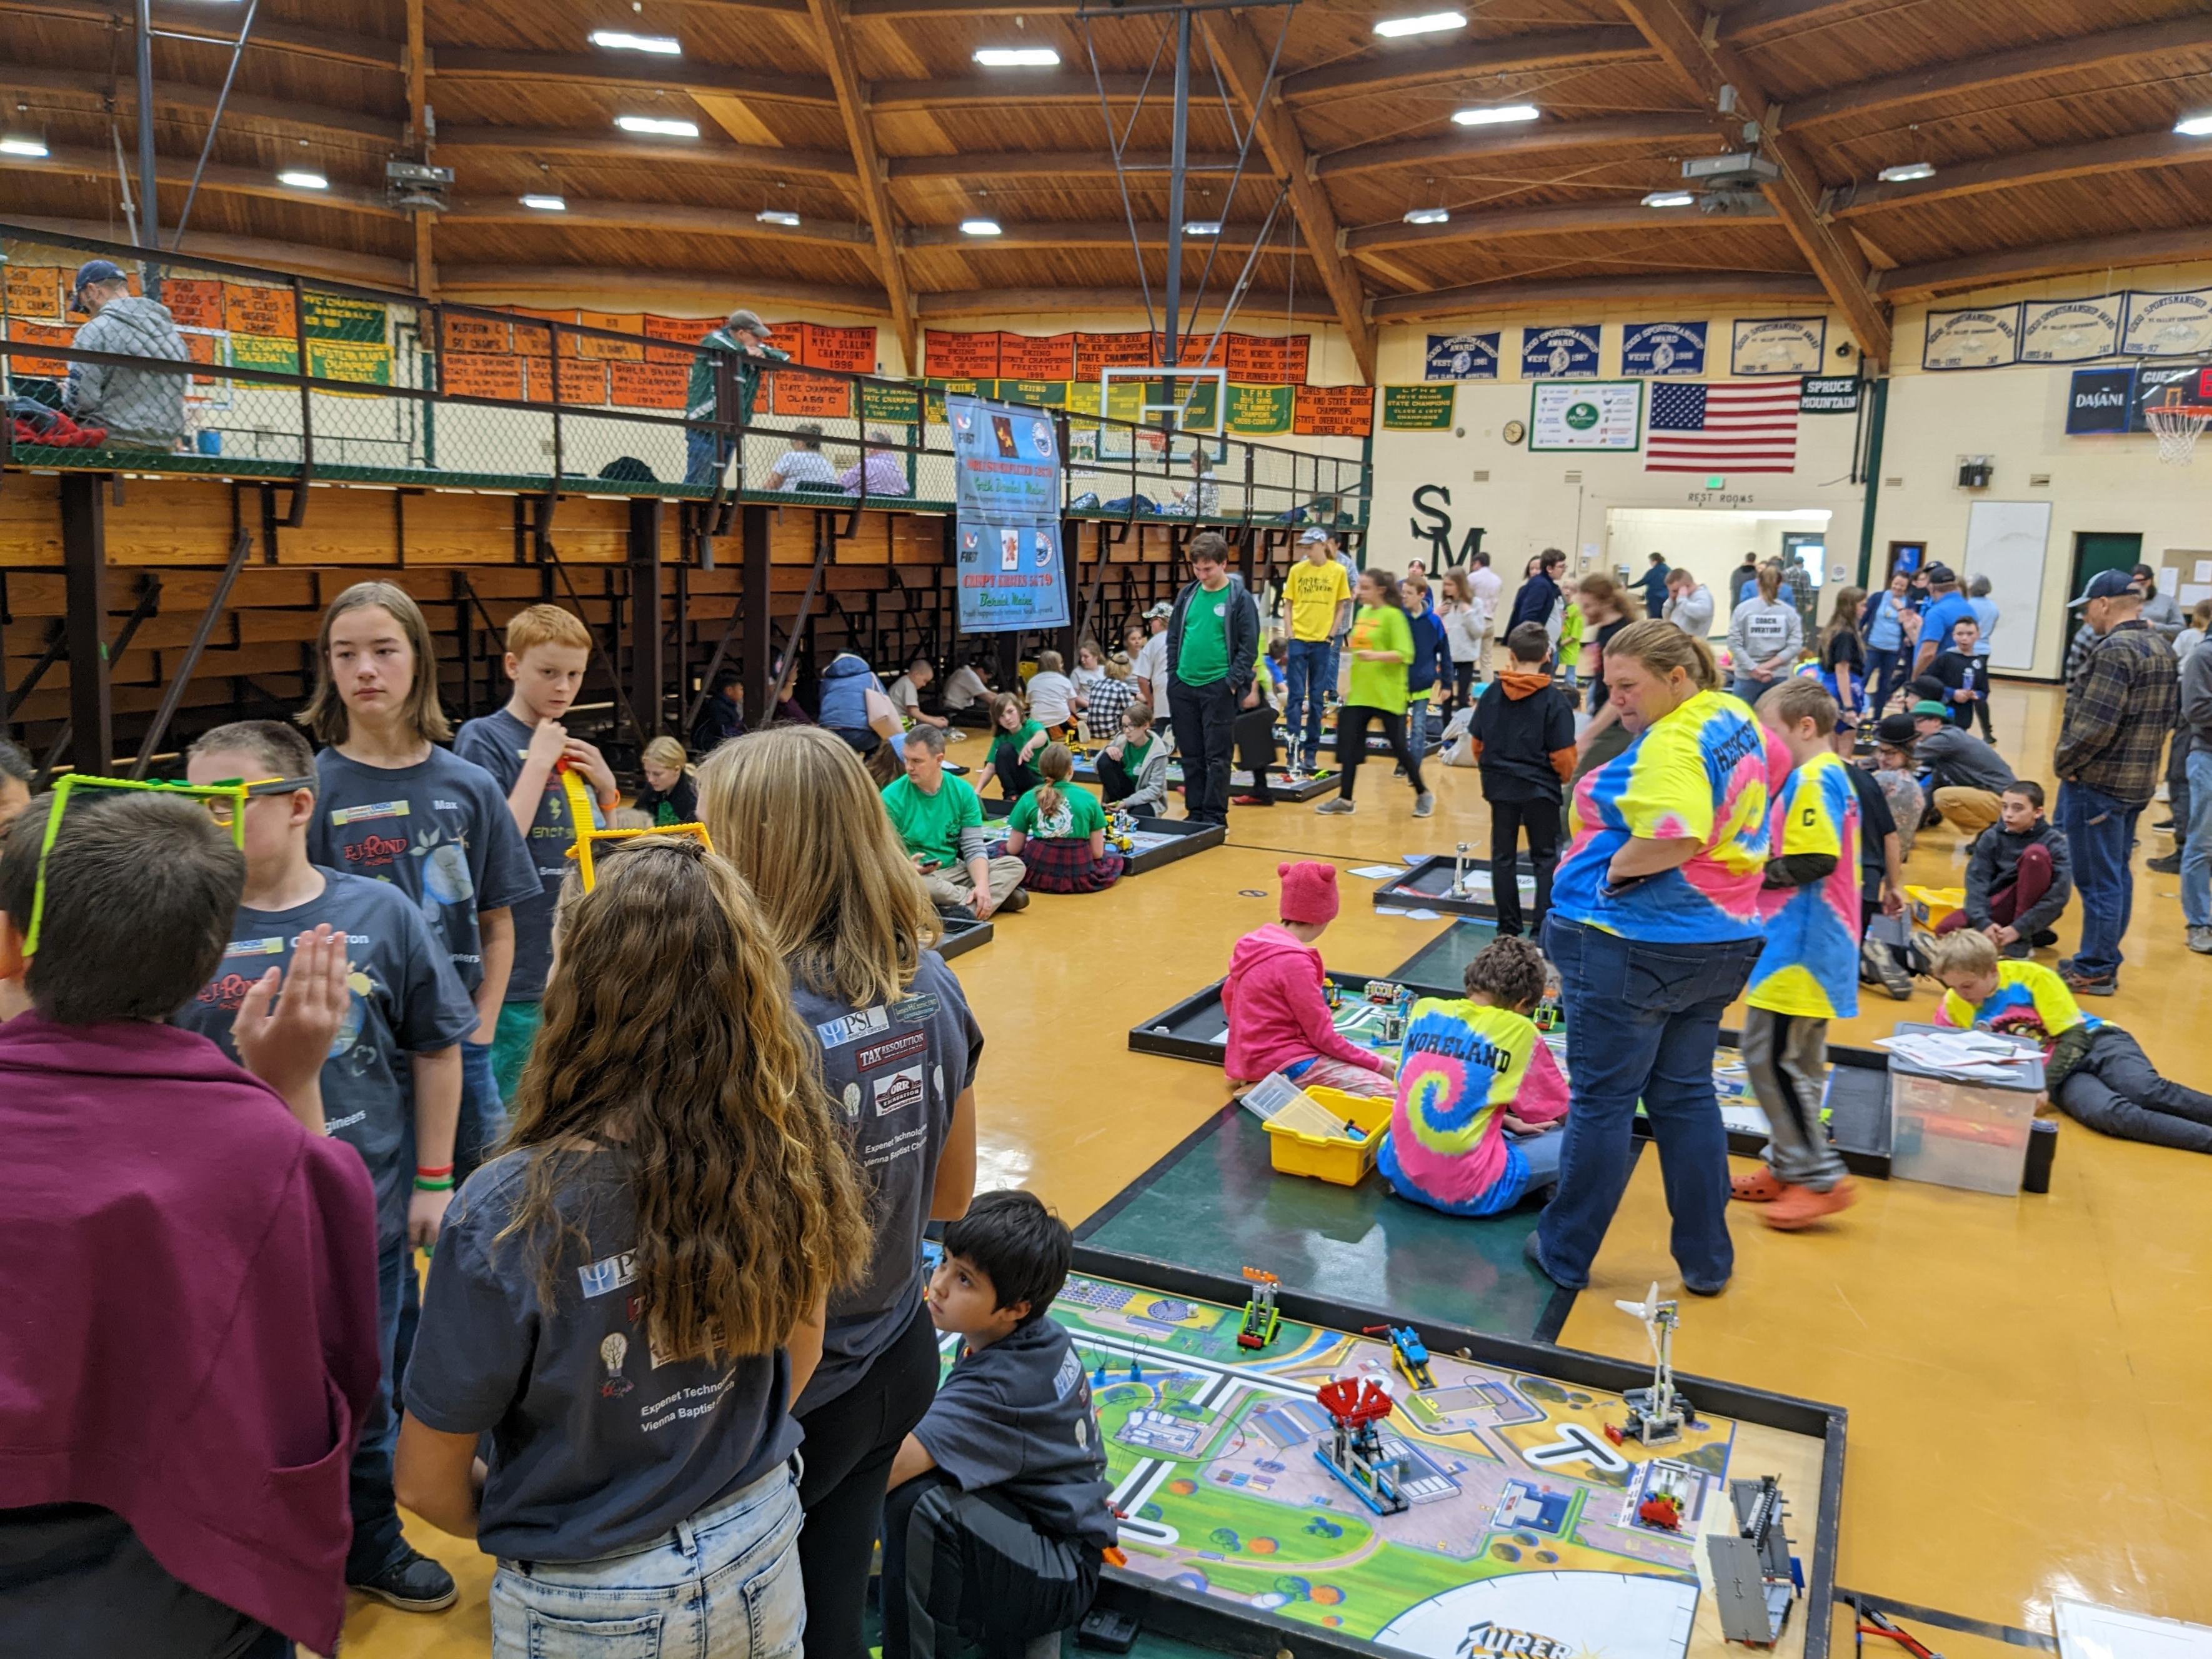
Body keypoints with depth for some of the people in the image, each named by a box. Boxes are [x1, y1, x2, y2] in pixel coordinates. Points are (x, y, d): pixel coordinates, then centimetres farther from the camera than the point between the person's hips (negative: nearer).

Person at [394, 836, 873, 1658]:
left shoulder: (513, 1210, -29)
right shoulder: (786, 1153, -18)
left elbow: (428, 1482, -15)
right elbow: (798, 1358, 0)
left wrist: (546, 1527, 4)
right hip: (763, 1559, 3)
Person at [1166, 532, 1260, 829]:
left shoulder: (1240, 599, -5)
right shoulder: (1187, 595, 9)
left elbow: (1249, 647, -6)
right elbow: (1173, 637, 16)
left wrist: (1233, 682, -12)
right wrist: (1174, 674, 6)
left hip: (1219, 689, -5)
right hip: (1183, 688, 5)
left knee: (1217, 756, 0)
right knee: (1190, 755, 11)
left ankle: (1215, 816, 7)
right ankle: (1195, 812, 20)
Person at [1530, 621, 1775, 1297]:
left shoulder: (1673, 742, -21)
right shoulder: (1734, 717, 8)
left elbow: (1673, 837, -36)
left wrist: (1614, 871, -19)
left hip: (1631, 945, -9)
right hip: (1718, 940, 9)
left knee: (1602, 1101, 4)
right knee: (1687, 1097, 17)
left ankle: (1566, 1253, 18)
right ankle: (1707, 1260, 25)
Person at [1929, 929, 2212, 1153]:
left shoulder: (2031, 977, -11)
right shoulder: (1952, 1008, -3)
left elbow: (2075, 1037, -10)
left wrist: (2042, 1085, -19)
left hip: (2096, 1041, -1)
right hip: (2058, 1076, 1)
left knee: (2151, 1092, -30)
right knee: (2109, 1113, -30)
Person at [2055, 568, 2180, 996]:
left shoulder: (2116, 649, -19)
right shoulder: (2162, 647, 12)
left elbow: (2095, 723, -25)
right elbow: (2169, 712, 18)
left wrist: (2065, 762, -12)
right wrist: (2143, 754, 17)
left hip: (2098, 782, -10)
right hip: (2139, 780, 10)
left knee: (2099, 880, -2)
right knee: (2117, 875, 16)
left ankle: (2094, 971, 5)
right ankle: (2105, 960, 25)